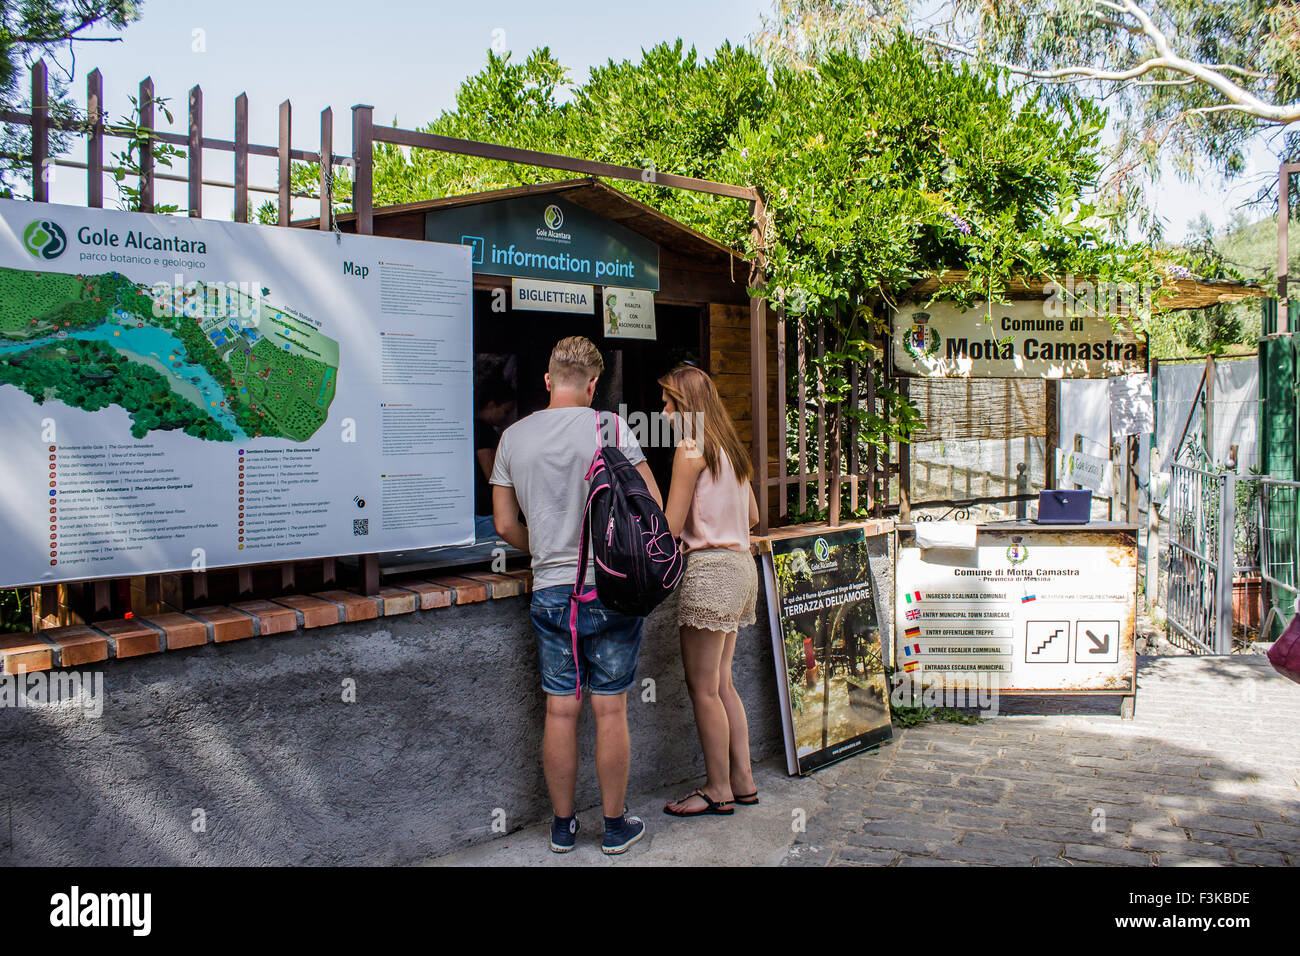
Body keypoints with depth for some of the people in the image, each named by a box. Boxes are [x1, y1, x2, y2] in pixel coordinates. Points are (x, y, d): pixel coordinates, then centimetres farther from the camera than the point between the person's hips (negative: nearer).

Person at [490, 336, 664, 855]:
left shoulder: (513, 437, 4)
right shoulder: (609, 427, -6)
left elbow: (506, 525, 9)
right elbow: (653, 507, -6)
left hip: (550, 591, 3)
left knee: (560, 710, 10)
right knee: (610, 710, 6)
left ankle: (562, 826, 23)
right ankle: (615, 825, 19)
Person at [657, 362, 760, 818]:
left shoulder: (691, 448, -11)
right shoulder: (729, 447, 14)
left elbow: (671, 526, -13)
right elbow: (753, 516, 19)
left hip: (710, 569, -9)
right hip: (740, 564, 9)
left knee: (703, 687, 0)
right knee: (721, 683, 15)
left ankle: (719, 791, 9)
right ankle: (742, 781, 21)